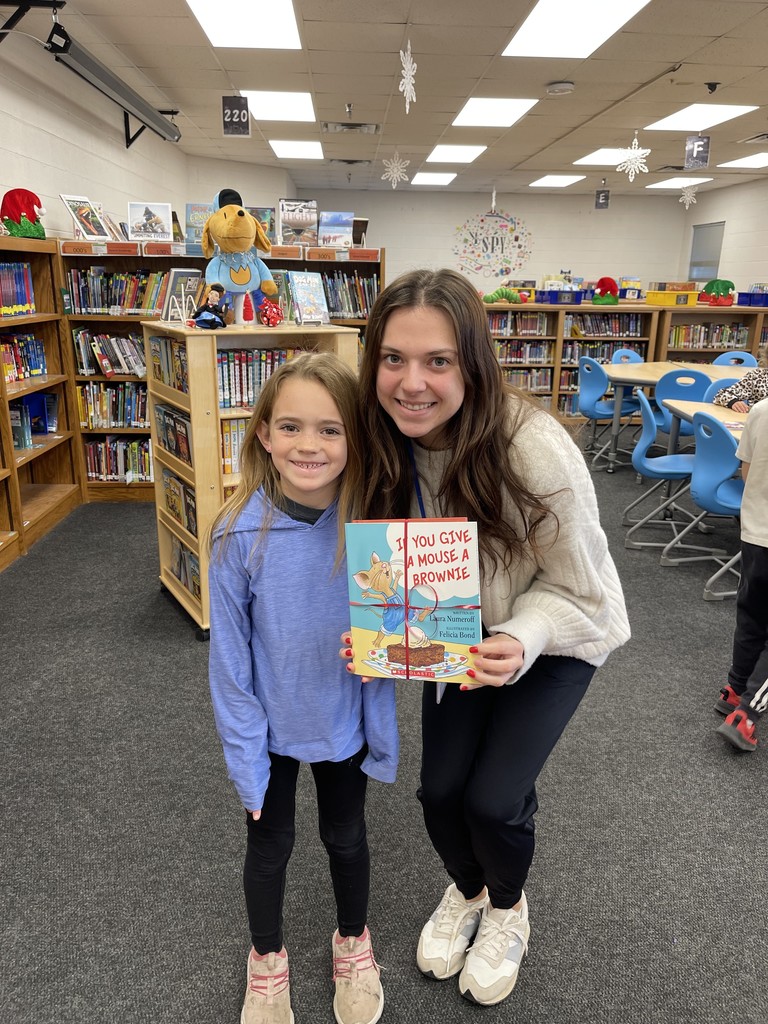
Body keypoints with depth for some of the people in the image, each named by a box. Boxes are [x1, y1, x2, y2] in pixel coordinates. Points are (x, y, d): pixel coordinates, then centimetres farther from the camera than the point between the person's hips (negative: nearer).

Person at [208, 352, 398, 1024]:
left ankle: (353, 941, 54)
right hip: (271, 726, -1)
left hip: (344, 723, 1)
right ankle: (267, 958, 51)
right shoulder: (241, 534, -23)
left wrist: (383, 736, -5)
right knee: (270, 846, 21)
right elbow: (230, 655, -13)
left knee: (346, 837, 23)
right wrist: (244, 752, -10)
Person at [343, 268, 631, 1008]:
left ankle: (508, 907, 32)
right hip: (461, 632, 4)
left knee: (492, 798, -7)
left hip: (557, 635, -3)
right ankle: (465, 890, 38)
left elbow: (576, 591, -21)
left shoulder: (535, 449, -35)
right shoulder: (385, 446, -21)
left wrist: (520, 643, -39)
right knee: (440, 789, 0)